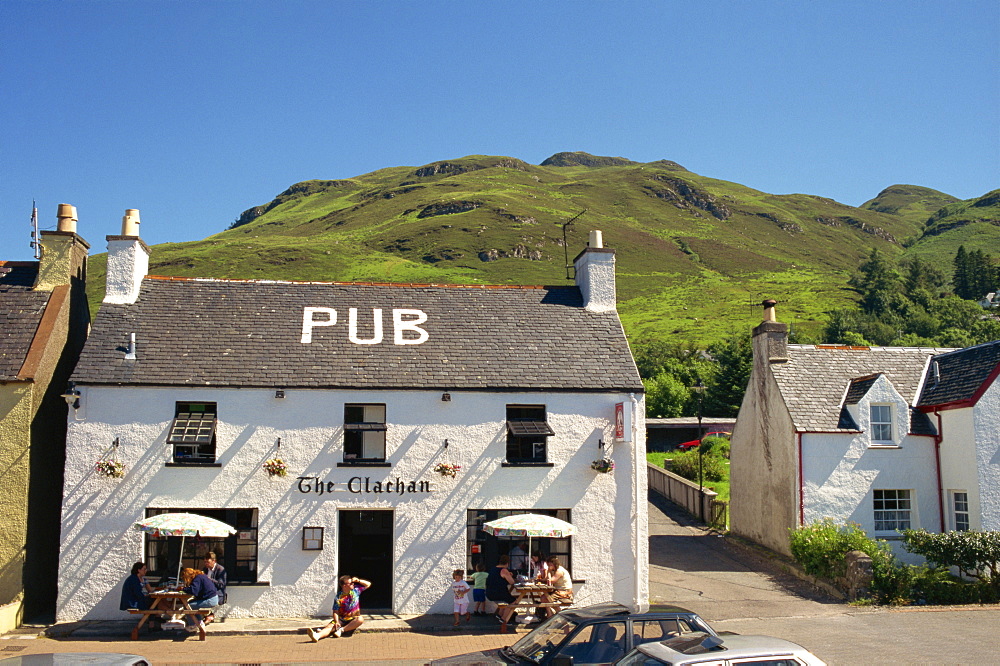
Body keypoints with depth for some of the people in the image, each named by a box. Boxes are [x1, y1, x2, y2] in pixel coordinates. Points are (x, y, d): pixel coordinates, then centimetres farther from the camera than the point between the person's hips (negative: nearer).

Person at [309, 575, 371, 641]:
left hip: (353, 619, 1)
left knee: (360, 619, -34)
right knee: (330, 626, -28)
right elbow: (335, 612, -9)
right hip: (341, 619, -1)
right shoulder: (339, 597, -6)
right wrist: (337, 622, -26)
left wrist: (358, 581, -4)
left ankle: (341, 630, -35)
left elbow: (368, 584, 12)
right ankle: (317, 635, -56)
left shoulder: (356, 589, 3)